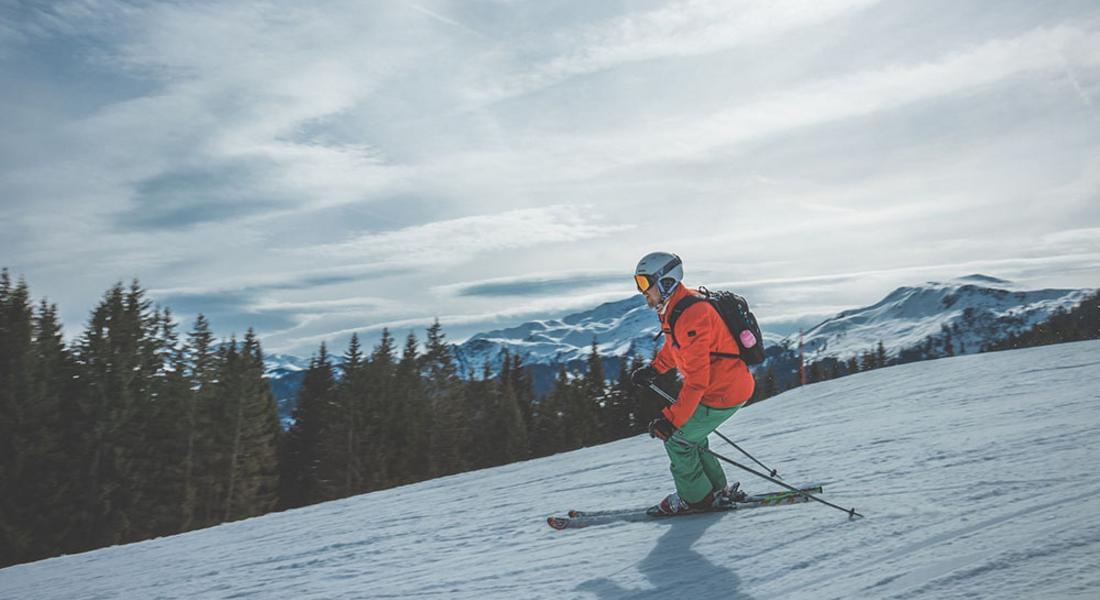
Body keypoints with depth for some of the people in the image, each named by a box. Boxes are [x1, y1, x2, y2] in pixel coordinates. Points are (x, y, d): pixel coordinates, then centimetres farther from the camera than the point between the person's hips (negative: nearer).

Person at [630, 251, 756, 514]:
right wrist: (653, 369, 19)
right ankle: (717, 490, 32)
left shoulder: (690, 317, -28)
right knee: (689, 435, 20)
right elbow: (676, 345, 24)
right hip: (733, 384, 10)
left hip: (723, 393, -9)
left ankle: (697, 498, 19)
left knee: (676, 438, 2)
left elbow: (696, 380, -30)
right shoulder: (678, 306, 3)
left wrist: (671, 420, -29)